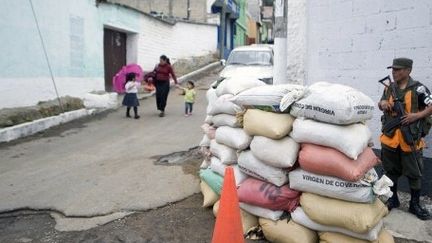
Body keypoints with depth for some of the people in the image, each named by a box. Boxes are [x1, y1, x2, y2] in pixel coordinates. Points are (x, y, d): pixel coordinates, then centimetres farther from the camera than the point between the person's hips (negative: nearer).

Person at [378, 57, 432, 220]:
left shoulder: (418, 89, -8)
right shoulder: (389, 88, 7)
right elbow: (381, 104, 19)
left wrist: (417, 115, -21)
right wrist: (382, 103, -3)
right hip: (390, 137, 5)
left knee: (414, 173, 7)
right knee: (391, 171, 15)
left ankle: (415, 204, 22)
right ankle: (393, 199, 31)